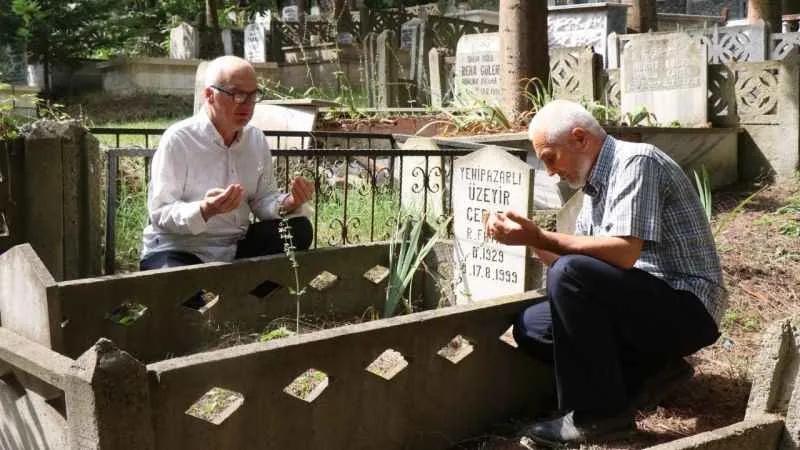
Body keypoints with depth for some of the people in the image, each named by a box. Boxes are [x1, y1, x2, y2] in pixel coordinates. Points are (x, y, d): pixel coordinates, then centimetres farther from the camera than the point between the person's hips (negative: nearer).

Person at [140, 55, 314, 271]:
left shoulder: (256, 139, 6)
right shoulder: (178, 139, -14)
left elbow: (263, 199, 8)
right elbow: (160, 213, -17)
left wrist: (289, 203, -15)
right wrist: (205, 210, -36)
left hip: (235, 247, 7)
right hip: (178, 250, -6)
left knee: (299, 229, -11)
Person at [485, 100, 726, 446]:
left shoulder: (637, 161, -15)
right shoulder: (595, 185, 12)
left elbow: (623, 253, -27)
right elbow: (585, 256, 12)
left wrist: (540, 237, -25)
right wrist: (530, 240, -2)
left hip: (686, 307, -9)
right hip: (645, 303, 9)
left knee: (571, 274, -29)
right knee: (530, 327, 4)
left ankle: (599, 411, -15)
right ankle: (649, 371, 2)